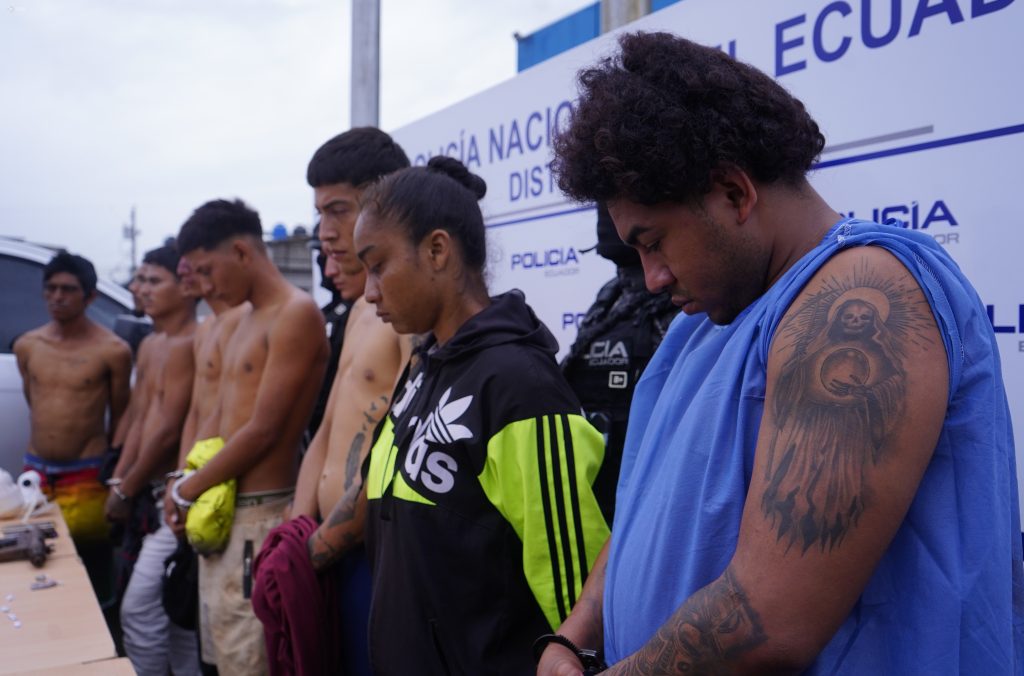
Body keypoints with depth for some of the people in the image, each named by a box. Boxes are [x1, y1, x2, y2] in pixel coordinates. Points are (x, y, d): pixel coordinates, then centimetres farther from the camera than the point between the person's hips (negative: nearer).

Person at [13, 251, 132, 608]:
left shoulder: (112, 350, -10)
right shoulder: (27, 346, 4)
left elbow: (119, 417, 1)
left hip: (85, 476, -4)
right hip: (35, 470, 5)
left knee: (90, 572, 1)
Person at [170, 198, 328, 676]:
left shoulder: (296, 314, -14)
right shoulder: (247, 321, 16)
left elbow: (264, 430, -18)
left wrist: (186, 491, -8)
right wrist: (196, 488, 2)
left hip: (259, 515, -9)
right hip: (222, 512, 9)